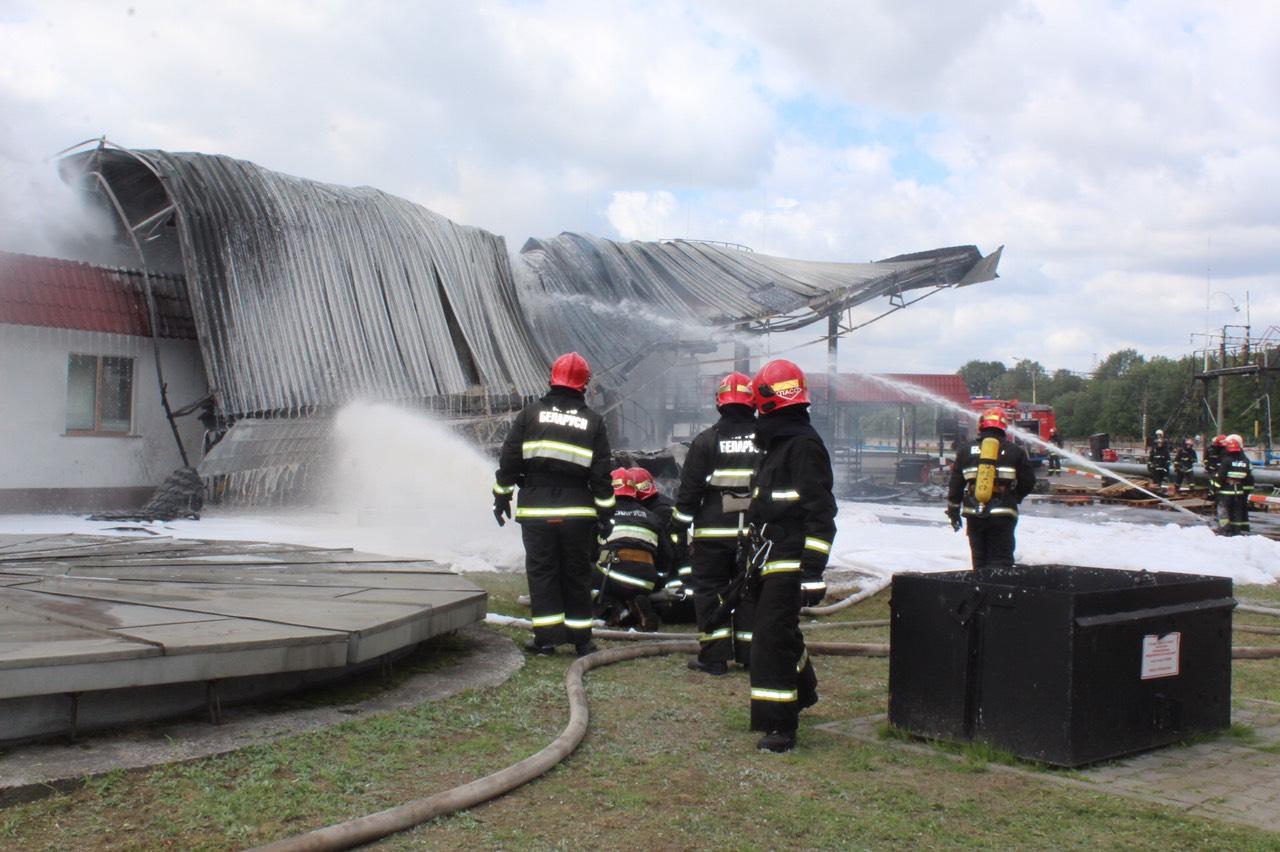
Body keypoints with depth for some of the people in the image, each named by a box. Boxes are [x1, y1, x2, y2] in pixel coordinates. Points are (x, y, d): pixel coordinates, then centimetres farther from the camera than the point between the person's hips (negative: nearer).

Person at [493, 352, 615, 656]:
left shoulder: (530, 413, 3)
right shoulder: (593, 422, 4)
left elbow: (509, 459, 2)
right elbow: (601, 474, 3)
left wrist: (502, 495, 11)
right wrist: (605, 511, 8)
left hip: (536, 510, 0)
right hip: (577, 512, 1)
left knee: (541, 572, 6)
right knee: (577, 574, 9)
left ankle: (547, 636, 4)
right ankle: (580, 637, 13)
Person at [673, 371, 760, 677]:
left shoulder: (706, 440, -5)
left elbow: (690, 488, -4)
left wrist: (680, 520, 6)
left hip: (713, 531, -2)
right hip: (755, 533, 2)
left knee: (710, 590, 5)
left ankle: (714, 657, 4)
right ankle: (750, 654, 14)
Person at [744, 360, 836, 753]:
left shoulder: (804, 445, -14)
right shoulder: (778, 444, 19)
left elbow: (820, 514, -20)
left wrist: (813, 570, -24)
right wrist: (755, 561, 27)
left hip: (790, 564, -10)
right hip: (769, 562, 10)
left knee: (772, 638, -12)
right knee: (779, 632, 22)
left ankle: (779, 726, -8)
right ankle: (801, 690, 43)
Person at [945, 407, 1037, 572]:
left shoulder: (966, 450, 7)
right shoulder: (1015, 451, 2)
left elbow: (955, 484, 7)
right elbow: (1028, 482, 4)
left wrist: (953, 510, 15)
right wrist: (1014, 497, 24)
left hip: (974, 514, 2)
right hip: (1002, 514, -2)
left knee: (979, 559, 13)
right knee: (1001, 559, -2)